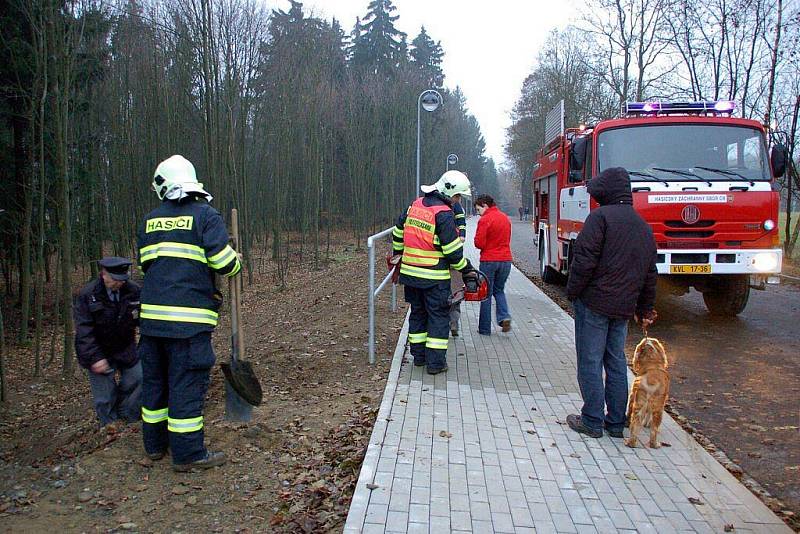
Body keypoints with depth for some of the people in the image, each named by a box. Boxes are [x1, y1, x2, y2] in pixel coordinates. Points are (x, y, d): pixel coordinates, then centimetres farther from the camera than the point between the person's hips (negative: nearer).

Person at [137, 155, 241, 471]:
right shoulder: (205, 215, -5)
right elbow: (224, 263, -13)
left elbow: (146, 263, 18)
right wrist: (237, 262, 11)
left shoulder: (150, 220, 13)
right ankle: (188, 454, 6)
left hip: (152, 313, 6)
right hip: (189, 317, -6)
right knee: (186, 383, -1)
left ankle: (155, 444, 29)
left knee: (155, 378, 16)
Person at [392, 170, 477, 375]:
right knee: (439, 316, 3)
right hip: (434, 277, -7)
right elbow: (453, 250, -16)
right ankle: (435, 362, 5)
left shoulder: (415, 205, 8)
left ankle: (419, 355, 25)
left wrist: (398, 254, 28)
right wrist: (467, 270, -3)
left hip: (410, 272, 7)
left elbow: (398, 231, 17)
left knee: (417, 313, 17)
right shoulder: (443, 214, -16)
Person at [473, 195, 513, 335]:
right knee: (499, 290, 21)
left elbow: (479, 243, -15)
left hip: (488, 260, -6)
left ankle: (485, 328, 9)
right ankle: (504, 316, -2)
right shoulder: (505, 218, 11)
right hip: (506, 259, 6)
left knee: (486, 294, 5)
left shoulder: (484, 220, -13)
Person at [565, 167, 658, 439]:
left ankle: (592, 422, 7)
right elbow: (650, 273, 17)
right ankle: (616, 422, 20)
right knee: (616, 362, 14)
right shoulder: (644, 226, 14)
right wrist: (645, 308, 24)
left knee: (590, 362, 1)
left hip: (594, 301, -7)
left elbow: (585, 260, -18)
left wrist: (572, 292, -6)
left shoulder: (601, 216, -10)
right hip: (624, 306, 7)